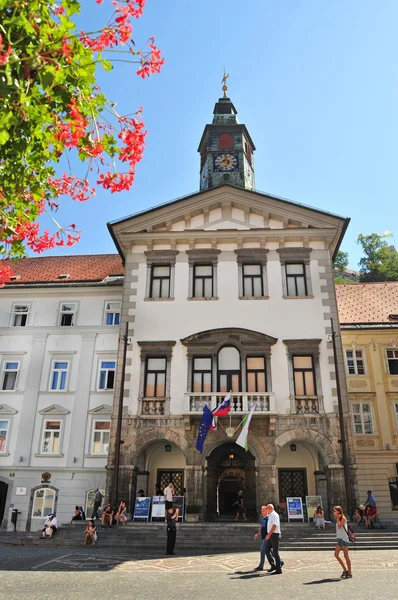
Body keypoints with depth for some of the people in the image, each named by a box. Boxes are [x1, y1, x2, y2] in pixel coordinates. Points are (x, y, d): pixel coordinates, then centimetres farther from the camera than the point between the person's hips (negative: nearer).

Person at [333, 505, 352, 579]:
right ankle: (345, 570, 17)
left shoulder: (343, 518, -13)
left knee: (346, 556, -1)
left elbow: (339, 527, -24)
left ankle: (349, 573, 9)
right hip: (339, 538, 8)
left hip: (344, 539, -8)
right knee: (336, 554, 5)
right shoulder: (337, 518, 11)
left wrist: (338, 518, -20)